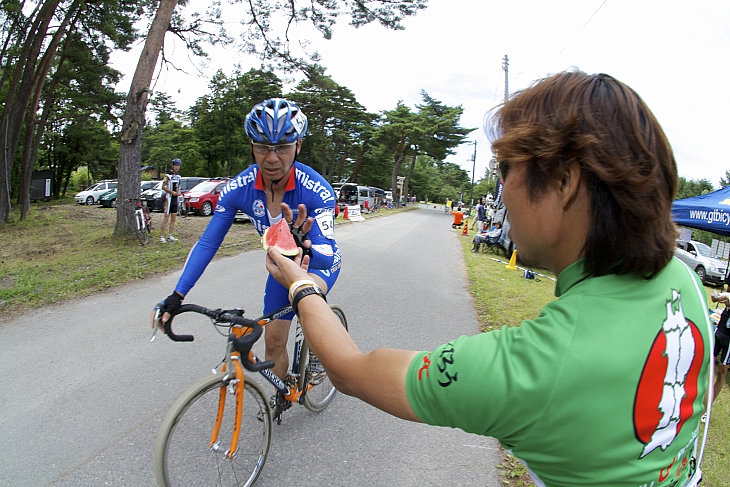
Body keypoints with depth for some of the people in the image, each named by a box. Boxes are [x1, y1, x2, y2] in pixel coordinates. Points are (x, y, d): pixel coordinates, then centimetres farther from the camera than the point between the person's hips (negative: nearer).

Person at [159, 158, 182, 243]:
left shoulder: (178, 176, 13)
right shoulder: (168, 175, -8)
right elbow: (163, 187, -9)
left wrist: (179, 192, 3)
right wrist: (172, 192, -18)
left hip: (176, 199, 7)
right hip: (169, 198, -7)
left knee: (173, 218, 7)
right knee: (166, 218, -8)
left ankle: (170, 236, 13)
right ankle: (161, 236, -5)